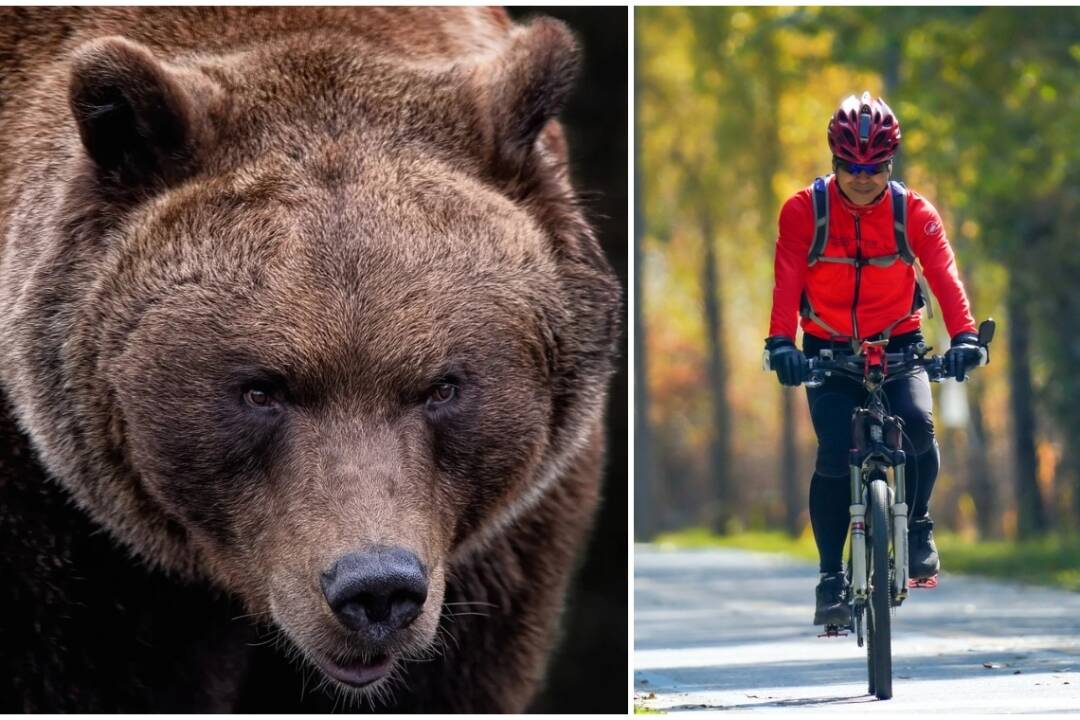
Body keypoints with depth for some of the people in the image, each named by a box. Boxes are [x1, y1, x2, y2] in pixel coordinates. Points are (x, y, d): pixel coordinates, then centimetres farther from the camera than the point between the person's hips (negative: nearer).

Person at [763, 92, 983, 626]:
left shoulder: (914, 212, -10)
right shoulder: (804, 211, -12)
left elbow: (944, 275, -22)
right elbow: (787, 281, -23)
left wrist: (963, 336, -39)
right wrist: (780, 342, -39)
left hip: (897, 343, 0)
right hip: (829, 350, 0)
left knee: (917, 425, -26)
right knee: (834, 452, -17)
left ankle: (918, 527, 1)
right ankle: (831, 578, -6)